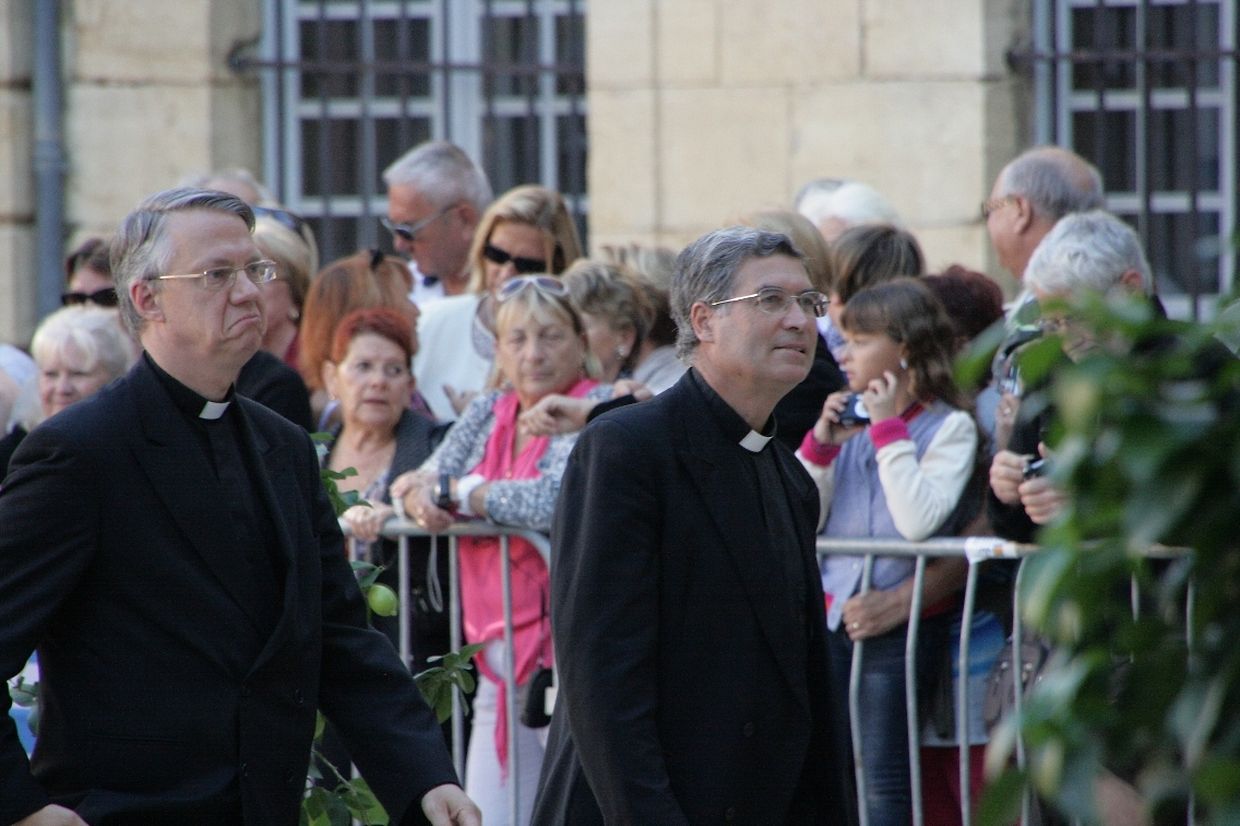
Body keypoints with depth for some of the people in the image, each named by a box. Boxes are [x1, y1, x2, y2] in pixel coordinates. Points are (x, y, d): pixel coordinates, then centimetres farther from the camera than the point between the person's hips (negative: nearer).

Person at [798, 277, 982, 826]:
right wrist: (822, 442, -2)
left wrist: (887, 427, -13)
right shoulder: (852, 425, 12)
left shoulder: (950, 426, -4)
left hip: (896, 621, -6)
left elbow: (919, 520, -20)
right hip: (832, 612, 6)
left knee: (883, 782, -5)